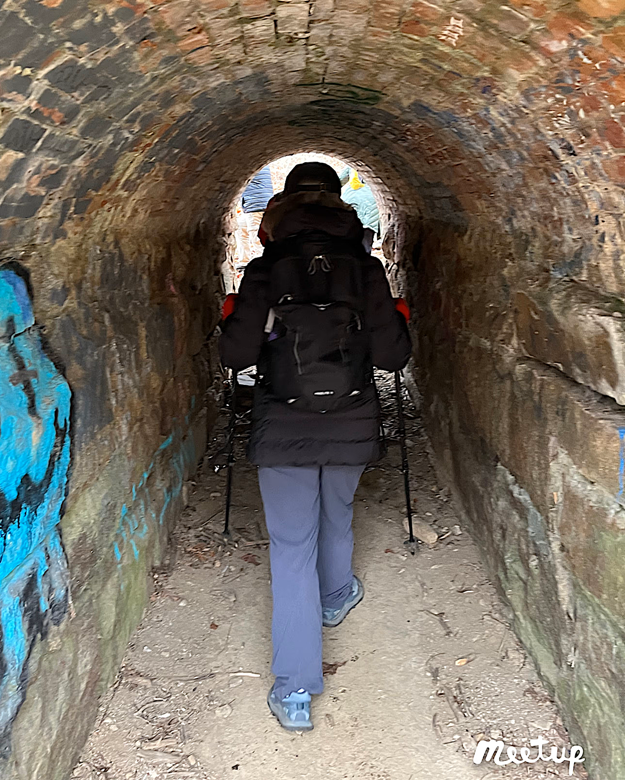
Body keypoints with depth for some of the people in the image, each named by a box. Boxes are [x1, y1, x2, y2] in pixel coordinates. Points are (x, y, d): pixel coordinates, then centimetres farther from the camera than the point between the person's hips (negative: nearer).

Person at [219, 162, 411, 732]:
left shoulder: (263, 272, -6)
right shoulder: (366, 269, -4)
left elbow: (237, 355, -10)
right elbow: (391, 355, -8)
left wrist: (232, 321, 11)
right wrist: (398, 323, 13)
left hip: (283, 429, -2)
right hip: (351, 426, 2)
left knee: (291, 546, 3)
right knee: (336, 516, 28)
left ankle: (295, 693, 4)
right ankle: (336, 598, 56)